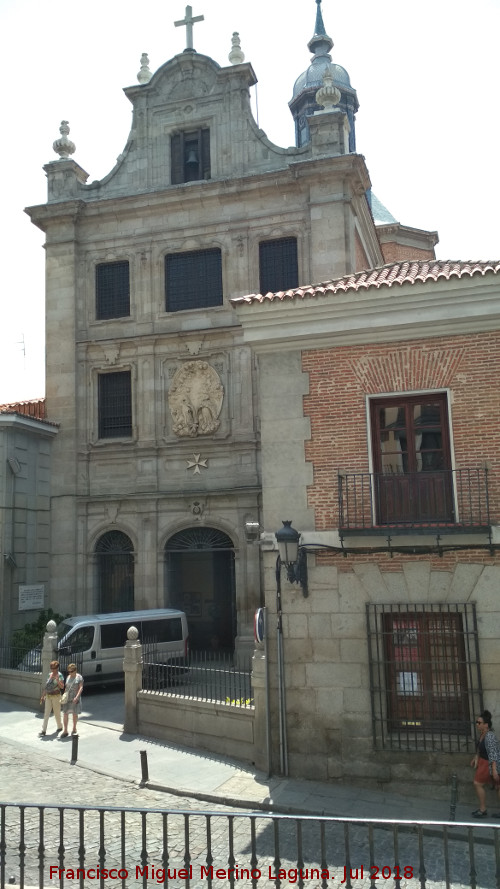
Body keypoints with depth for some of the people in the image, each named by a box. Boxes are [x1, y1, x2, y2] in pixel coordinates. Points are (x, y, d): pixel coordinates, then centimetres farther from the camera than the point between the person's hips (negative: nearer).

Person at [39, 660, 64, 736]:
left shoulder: (59, 675, -11)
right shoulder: (49, 674, 6)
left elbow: (62, 687, -18)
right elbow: (46, 686, 13)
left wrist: (57, 680, -33)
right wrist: (43, 695, 14)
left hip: (56, 696, -5)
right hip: (48, 696, 5)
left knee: (57, 713, 7)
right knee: (46, 713, 1)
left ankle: (60, 727, 27)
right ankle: (43, 730, 2)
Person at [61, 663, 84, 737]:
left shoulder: (79, 677, -7)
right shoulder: (68, 677, 8)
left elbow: (81, 687, -12)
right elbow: (66, 687, 14)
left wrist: (77, 697, -23)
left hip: (75, 698, -4)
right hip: (67, 698, 4)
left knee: (75, 714, 6)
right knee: (65, 714, -3)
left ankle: (74, 729, 23)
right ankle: (65, 731, 5)